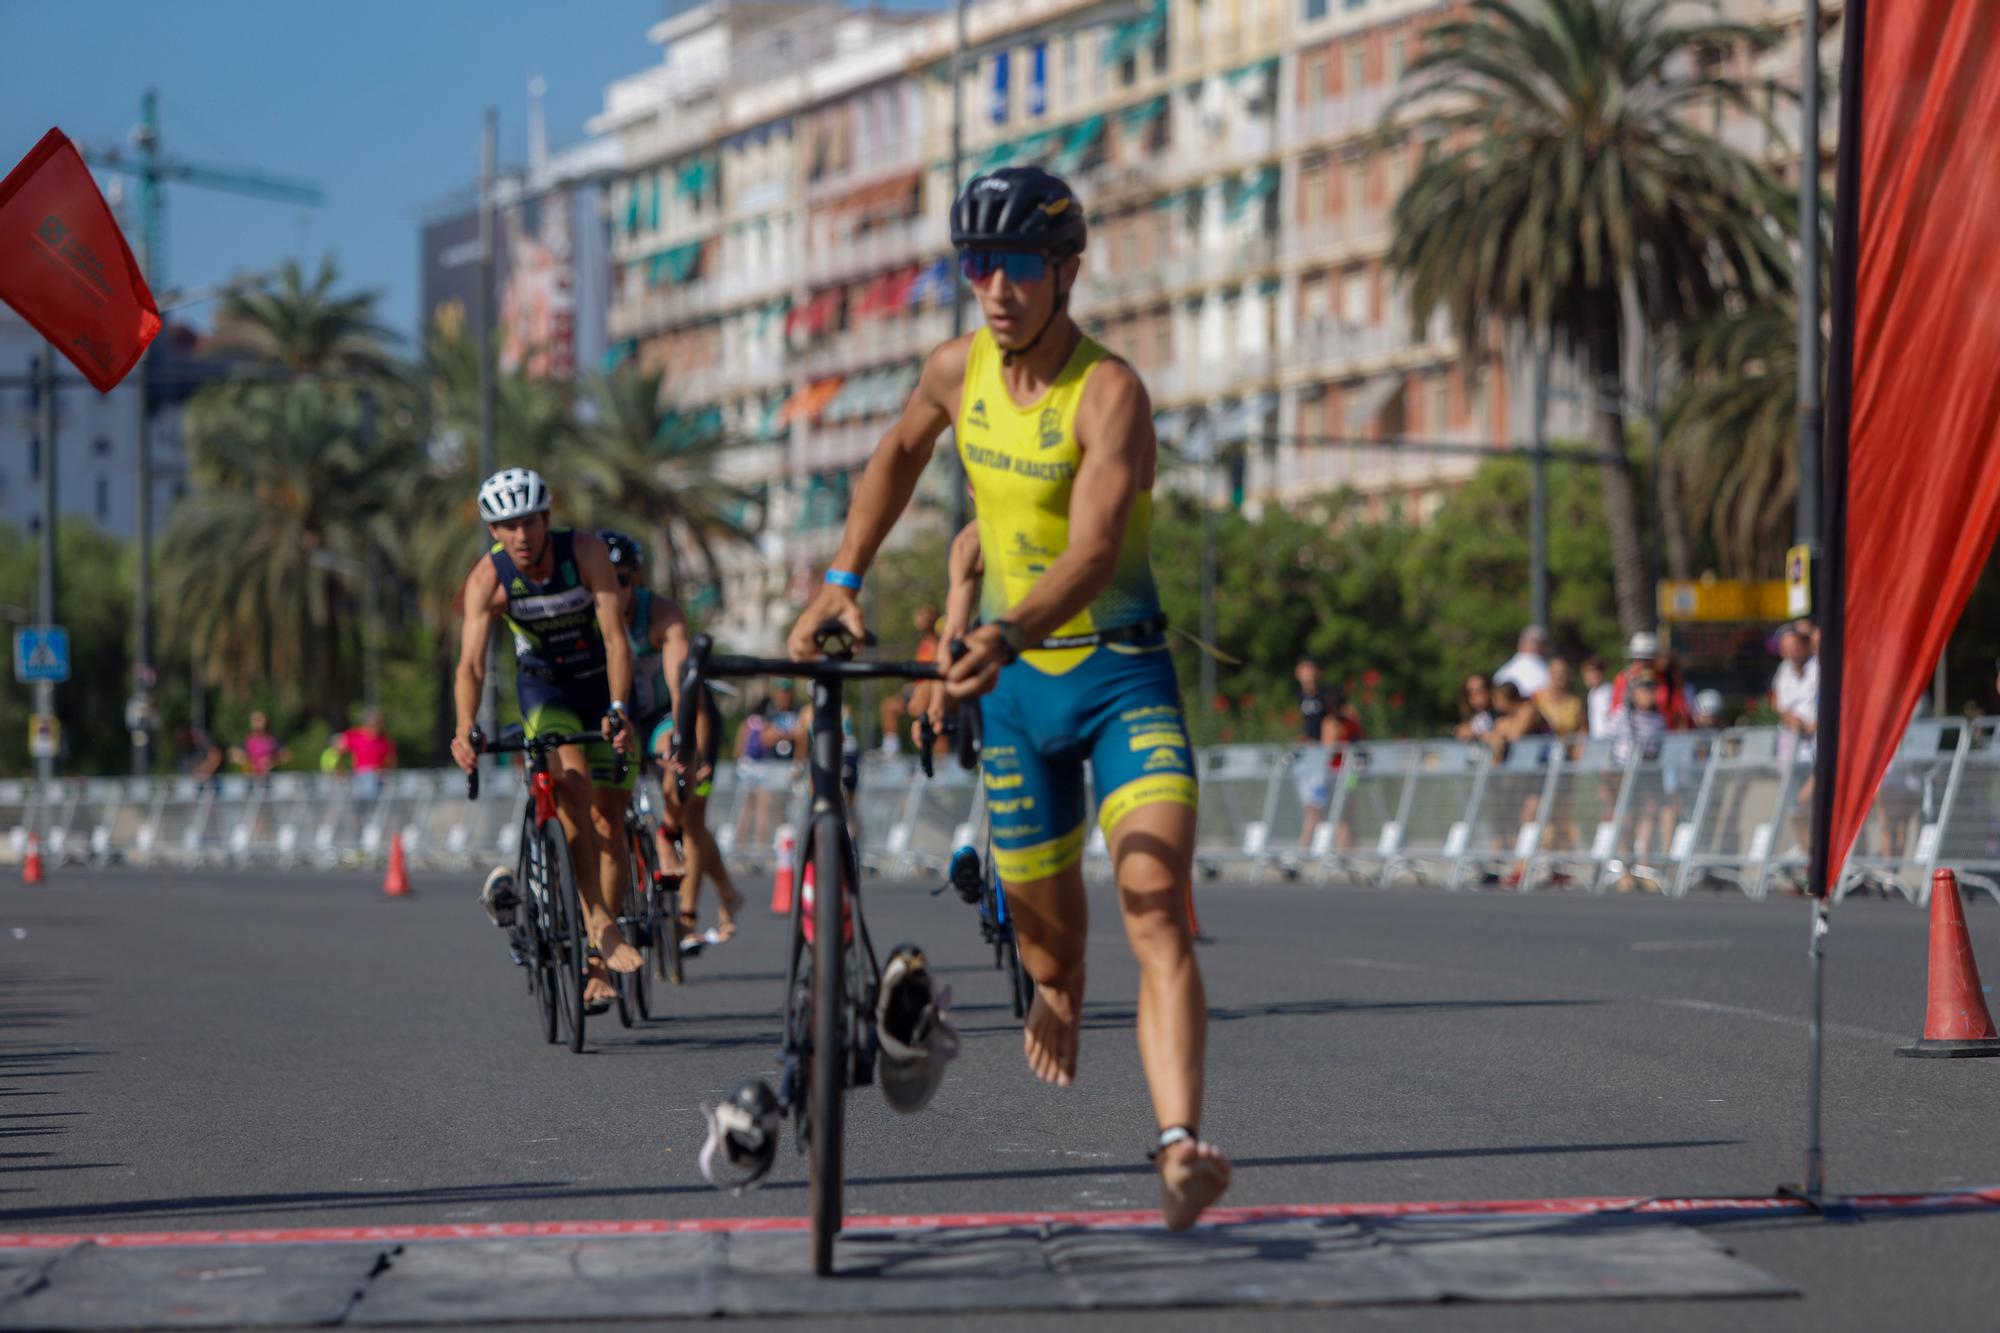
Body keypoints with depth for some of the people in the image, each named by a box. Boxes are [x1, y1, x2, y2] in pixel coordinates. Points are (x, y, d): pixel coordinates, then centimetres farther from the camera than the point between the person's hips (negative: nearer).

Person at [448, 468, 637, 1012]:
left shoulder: (585, 552, -25)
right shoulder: (487, 578, -23)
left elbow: (616, 637, -30)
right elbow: (471, 663, -31)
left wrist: (618, 710, -43)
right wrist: (465, 731, -47)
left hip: (603, 683, 0)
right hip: (543, 686, 0)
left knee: (608, 821, -2)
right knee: (571, 779, -28)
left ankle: (599, 963, 6)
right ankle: (598, 921, -26)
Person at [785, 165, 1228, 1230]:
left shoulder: (1110, 393, -21)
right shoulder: (959, 370, -2)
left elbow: (1094, 552, -34)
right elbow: (899, 454, 20)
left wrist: (1009, 633, -50)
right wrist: (842, 578, 11)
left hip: (1122, 674, -5)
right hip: (1013, 680, 5)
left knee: (1157, 910, -23)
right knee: (1046, 934, 14)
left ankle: (1180, 1149, -34)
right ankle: (1059, 996, 52)